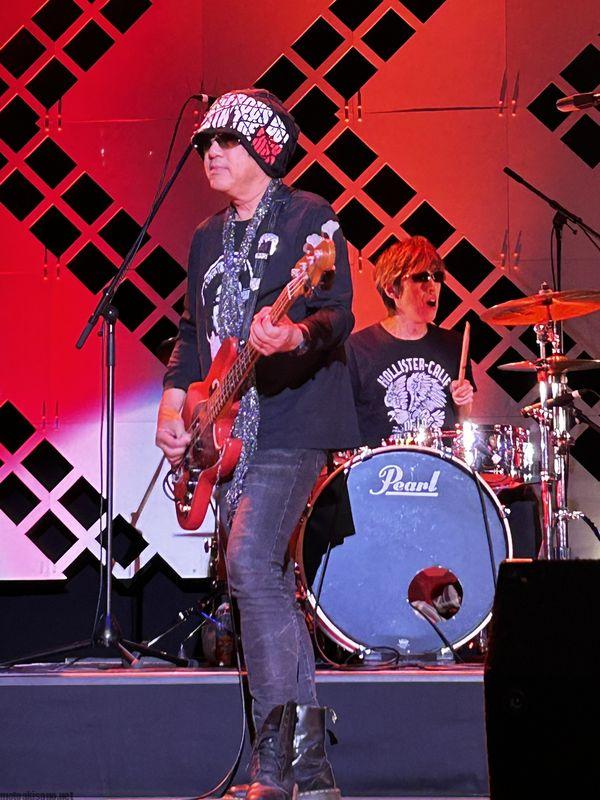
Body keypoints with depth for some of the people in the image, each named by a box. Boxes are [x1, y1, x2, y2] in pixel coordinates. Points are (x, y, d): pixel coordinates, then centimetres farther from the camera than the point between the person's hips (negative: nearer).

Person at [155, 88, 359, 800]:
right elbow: (193, 328, 25)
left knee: (250, 562, -23)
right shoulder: (208, 238, 19)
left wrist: (296, 335, -34)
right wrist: (173, 399, 10)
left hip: (291, 423, -8)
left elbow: (337, 313, -13)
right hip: (228, 432, 8)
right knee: (271, 583, 8)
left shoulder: (309, 218, -3)